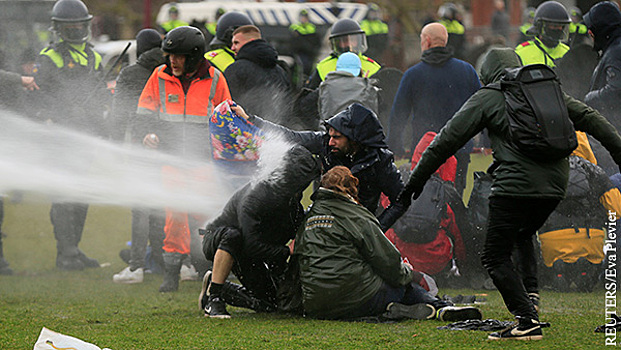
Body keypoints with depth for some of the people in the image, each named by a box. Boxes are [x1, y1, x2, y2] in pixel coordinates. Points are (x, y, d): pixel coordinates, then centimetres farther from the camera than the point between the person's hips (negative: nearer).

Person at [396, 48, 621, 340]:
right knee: (522, 239, 30)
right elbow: (590, 119, 19)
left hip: (516, 185, -6)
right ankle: (529, 301, 19)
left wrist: (416, 181, 10)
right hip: (555, 184, 6)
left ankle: (527, 320, -12)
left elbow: (447, 141, 6)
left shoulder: (486, 99, 6)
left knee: (496, 257, 0)